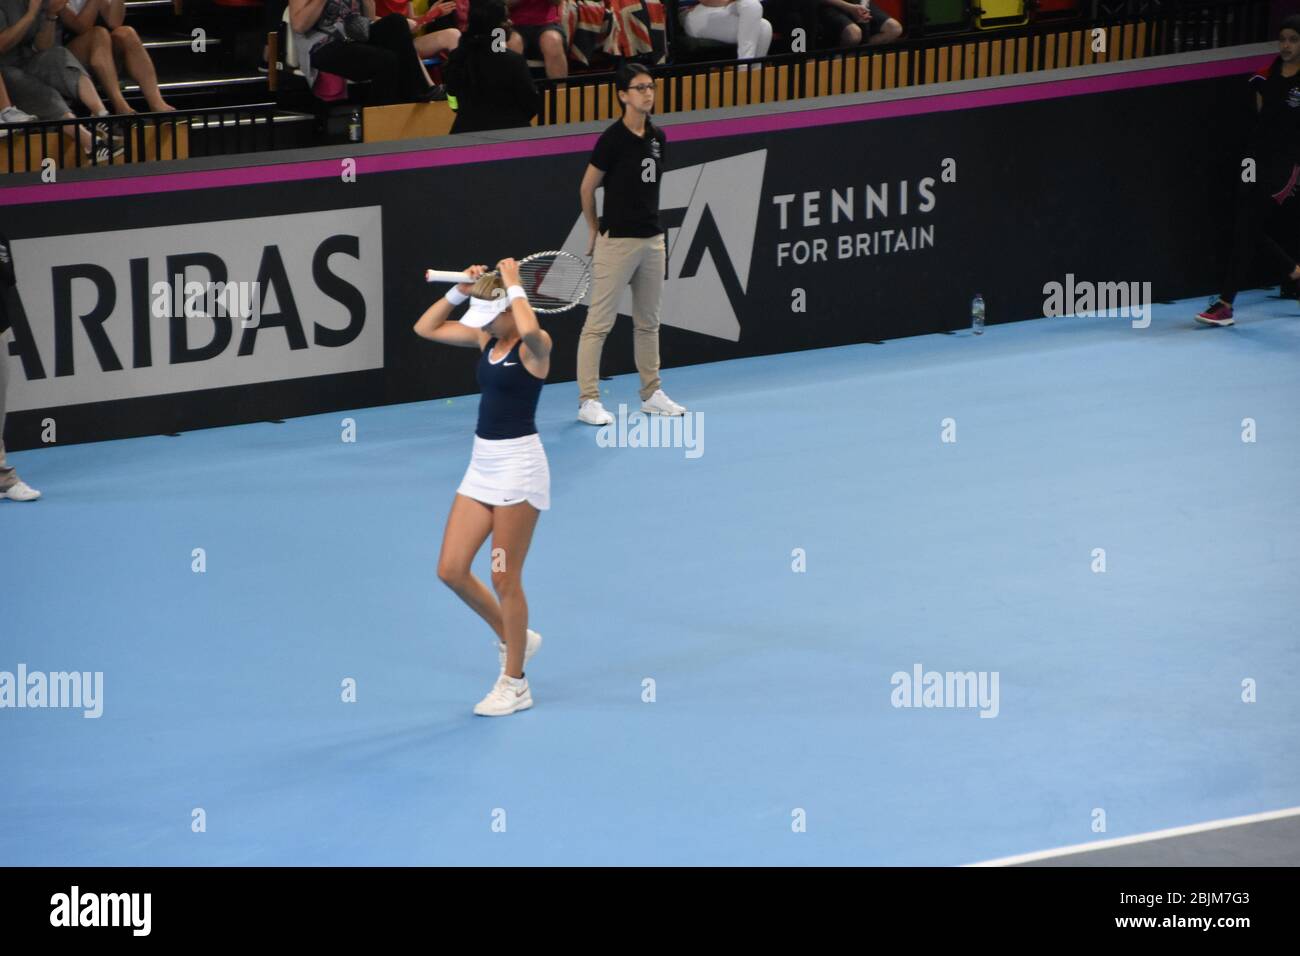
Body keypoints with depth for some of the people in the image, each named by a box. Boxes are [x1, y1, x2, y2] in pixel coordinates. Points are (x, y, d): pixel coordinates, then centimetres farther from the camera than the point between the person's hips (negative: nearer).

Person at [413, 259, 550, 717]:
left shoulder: (535, 346, -14)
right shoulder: (486, 337, 8)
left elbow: (529, 329, -39)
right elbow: (426, 328, 15)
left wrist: (514, 285, -24)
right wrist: (460, 290, 2)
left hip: (518, 465, -8)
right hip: (482, 463, 8)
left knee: (505, 579, -1)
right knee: (451, 571, 6)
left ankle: (515, 684, 12)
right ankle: (514, 639, 28)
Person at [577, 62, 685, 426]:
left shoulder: (658, 137, 8)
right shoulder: (613, 138, -11)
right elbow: (587, 188, -3)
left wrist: (651, 222, 15)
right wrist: (595, 229, 6)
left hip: (652, 240, 7)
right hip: (617, 241, -7)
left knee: (648, 321, 15)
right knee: (599, 323, -4)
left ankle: (651, 394, 24)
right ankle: (588, 401, -3)